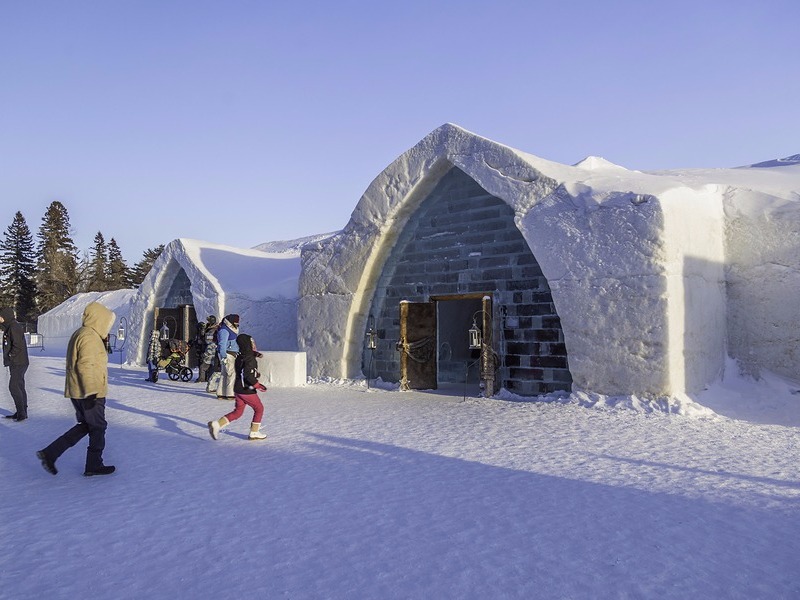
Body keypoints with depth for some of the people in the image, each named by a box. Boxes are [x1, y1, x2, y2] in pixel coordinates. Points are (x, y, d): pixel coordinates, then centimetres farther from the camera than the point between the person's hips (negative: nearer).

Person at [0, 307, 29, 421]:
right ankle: (21, 412, 19)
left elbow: (17, 346, -22)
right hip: (16, 363, 10)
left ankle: (21, 413, -8)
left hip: (18, 363, -10)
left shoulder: (14, 327, -15)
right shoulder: (10, 327, 17)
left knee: (14, 387, -11)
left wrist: (9, 358, -17)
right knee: (19, 387, 13)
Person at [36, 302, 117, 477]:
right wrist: (90, 392, -23)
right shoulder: (90, 337, -17)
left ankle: (50, 453, 12)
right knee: (98, 428, 4)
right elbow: (85, 366, -24)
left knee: (85, 426, 18)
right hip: (90, 393, -10)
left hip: (76, 391, 10)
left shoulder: (79, 334, 16)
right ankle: (94, 466, 14)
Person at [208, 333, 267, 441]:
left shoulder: (239, 356, 9)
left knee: (237, 412, 16)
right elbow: (248, 375, -28)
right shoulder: (250, 359, -19)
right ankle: (254, 433, 14)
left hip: (238, 389, 8)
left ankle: (216, 424, 5)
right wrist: (258, 385, -23)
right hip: (247, 391, -8)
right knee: (259, 409, 10)